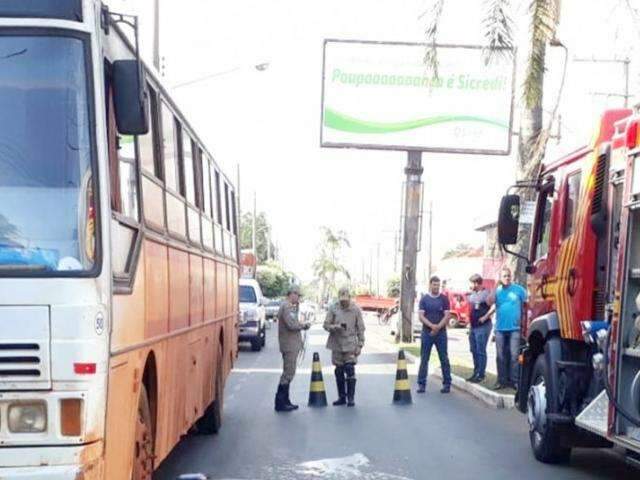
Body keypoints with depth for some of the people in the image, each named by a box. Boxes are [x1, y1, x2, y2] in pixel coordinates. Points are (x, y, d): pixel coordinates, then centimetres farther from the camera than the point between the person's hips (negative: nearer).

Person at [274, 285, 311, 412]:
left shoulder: (288, 306, 18)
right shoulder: (287, 306, -16)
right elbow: (292, 325, -24)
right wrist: (304, 325, -9)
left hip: (291, 345, 11)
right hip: (289, 346, -11)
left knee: (288, 373, 14)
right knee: (288, 374, -7)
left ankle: (285, 401, 20)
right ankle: (280, 403, -4)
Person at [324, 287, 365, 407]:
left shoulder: (356, 309, -2)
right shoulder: (333, 308, 0)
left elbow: (360, 328, 2)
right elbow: (326, 324, 2)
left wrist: (360, 345, -2)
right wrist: (335, 327, -19)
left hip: (350, 344, -2)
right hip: (336, 344, 2)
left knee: (350, 370, -9)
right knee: (339, 372, 7)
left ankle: (351, 397, -2)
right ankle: (341, 397, 17)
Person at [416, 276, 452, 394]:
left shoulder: (444, 299, 4)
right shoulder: (424, 299, 5)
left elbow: (447, 315, -2)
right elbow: (421, 316, -3)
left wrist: (438, 327, -15)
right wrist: (431, 325, -18)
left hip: (441, 332, 0)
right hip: (426, 332, 0)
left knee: (444, 359, 2)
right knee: (424, 359, 1)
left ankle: (447, 384, 7)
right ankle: (421, 384, 4)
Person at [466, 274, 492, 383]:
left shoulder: (485, 293, -12)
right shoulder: (473, 293, 14)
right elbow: (469, 302, 31)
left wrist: (485, 317, -20)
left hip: (482, 326, -9)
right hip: (473, 326, 9)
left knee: (481, 351, -5)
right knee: (474, 350, 14)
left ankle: (481, 375, -1)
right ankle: (476, 373, 23)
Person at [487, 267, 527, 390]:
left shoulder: (519, 289, 1)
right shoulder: (497, 290, 7)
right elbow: (490, 302, -8)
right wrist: (496, 286, -12)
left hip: (515, 328, -3)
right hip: (500, 328, 3)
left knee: (514, 355, -5)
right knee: (500, 356, 5)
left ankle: (514, 380, 0)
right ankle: (501, 380, 11)